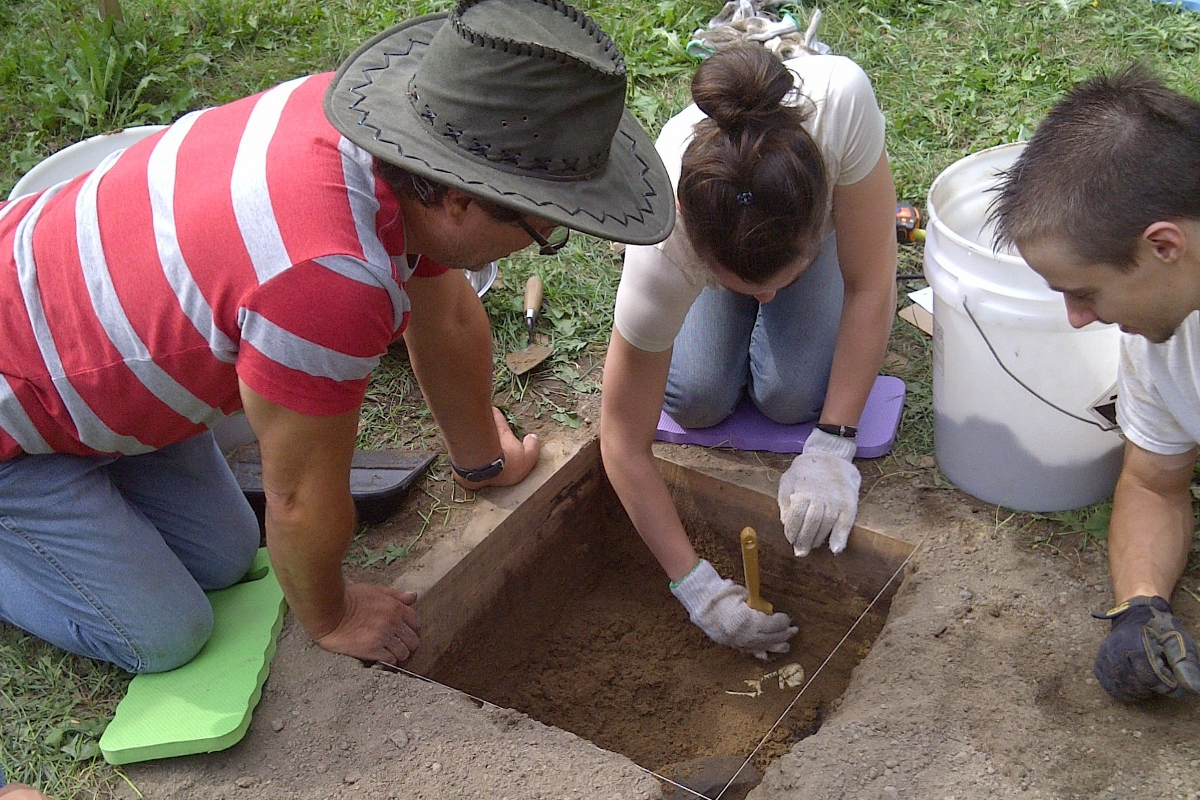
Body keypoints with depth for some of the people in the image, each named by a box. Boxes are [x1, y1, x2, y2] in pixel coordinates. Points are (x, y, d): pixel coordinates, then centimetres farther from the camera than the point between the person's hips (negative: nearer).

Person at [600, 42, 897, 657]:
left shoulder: (843, 101, -46)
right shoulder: (663, 252, -44)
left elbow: (871, 288, -31)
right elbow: (624, 445, -32)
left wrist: (831, 447, -34)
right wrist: (695, 586, -33)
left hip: (833, 213, 0)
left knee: (792, 396, -18)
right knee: (697, 402, -16)